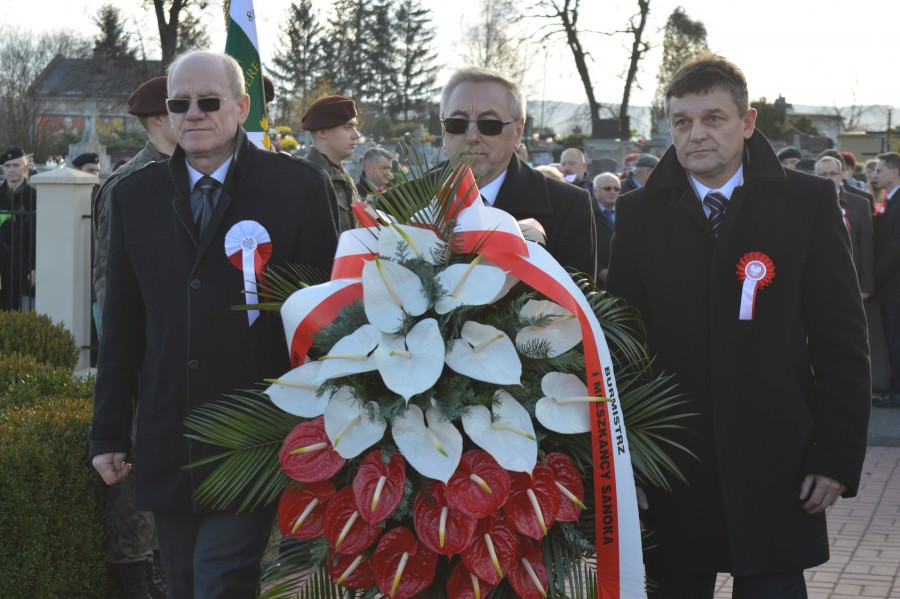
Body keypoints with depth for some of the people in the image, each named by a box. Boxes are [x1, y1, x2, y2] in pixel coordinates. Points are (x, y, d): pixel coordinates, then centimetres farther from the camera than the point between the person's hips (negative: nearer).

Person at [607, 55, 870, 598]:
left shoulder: (807, 202, 1)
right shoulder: (639, 213, 6)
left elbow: (842, 339, 0)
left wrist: (838, 455, -5)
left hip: (774, 471, -1)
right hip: (670, 479, 2)